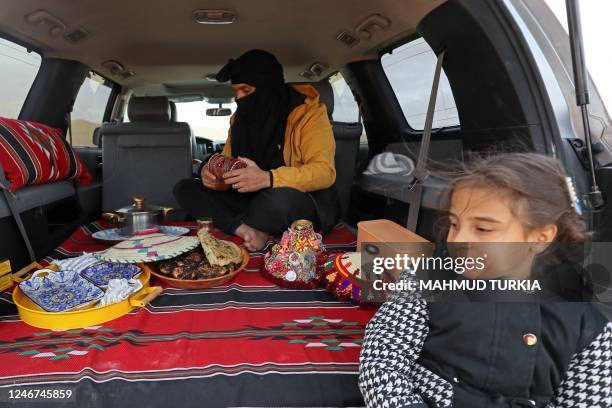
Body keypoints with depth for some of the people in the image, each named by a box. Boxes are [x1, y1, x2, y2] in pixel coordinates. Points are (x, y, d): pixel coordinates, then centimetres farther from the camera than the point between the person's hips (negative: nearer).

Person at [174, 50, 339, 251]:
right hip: (252, 200, 6)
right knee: (184, 188, -4)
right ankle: (246, 230, -25)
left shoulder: (308, 112, -11)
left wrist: (268, 179, -34)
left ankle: (231, 224, -9)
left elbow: (324, 172, -21)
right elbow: (228, 168, 10)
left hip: (304, 202, -6)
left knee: (281, 199, -41)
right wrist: (213, 175, -15)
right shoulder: (241, 118, 8)